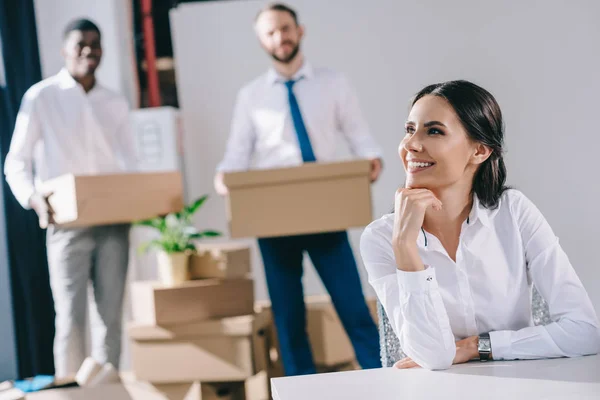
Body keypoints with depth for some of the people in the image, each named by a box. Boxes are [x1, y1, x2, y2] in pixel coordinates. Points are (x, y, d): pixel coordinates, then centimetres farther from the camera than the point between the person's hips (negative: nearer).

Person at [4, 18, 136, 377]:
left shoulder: (116, 103, 13)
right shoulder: (41, 97, 2)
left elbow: (130, 164, 14)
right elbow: (16, 163, 1)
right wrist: (34, 199, -18)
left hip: (114, 223, 4)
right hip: (68, 224, -3)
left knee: (111, 316, 4)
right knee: (71, 317, -7)